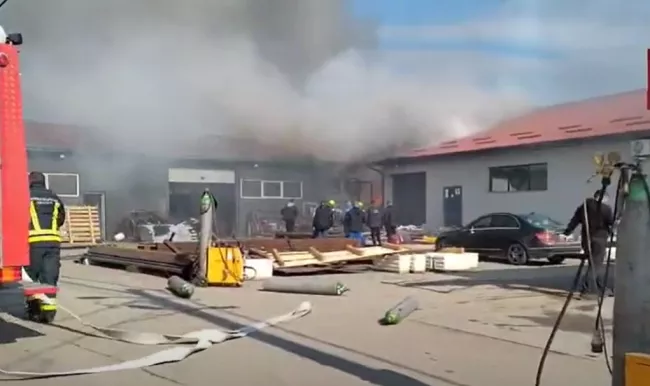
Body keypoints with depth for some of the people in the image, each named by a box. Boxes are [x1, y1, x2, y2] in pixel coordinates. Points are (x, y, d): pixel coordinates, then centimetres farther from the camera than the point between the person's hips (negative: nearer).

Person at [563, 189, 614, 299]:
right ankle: (586, 289, -11)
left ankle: (602, 287, 25)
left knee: (597, 264, 18)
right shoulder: (605, 208, -8)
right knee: (596, 265, -4)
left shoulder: (584, 206, 11)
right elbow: (612, 221, -7)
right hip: (599, 240, -7)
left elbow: (574, 220, 10)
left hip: (587, 239, 7)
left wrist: (567, 232, 11)